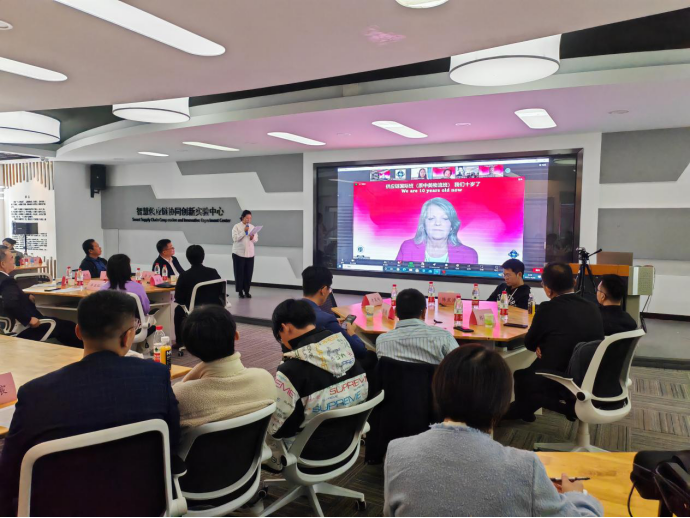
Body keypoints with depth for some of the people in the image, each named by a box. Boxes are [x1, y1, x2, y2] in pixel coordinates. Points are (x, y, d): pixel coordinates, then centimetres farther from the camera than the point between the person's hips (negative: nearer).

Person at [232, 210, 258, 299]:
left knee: (248, 273, 5)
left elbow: (256, 240, 9)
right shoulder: (236, 226, -4)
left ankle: (247, 291, 15)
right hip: (239, 253, -4)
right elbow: (235, 238, -15)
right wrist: (244, 232, -21)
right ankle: (240, 291, 10)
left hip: (249, 253, 4)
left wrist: (252, 238, -13)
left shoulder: (252, 227, 9)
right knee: (239, 273, 1)